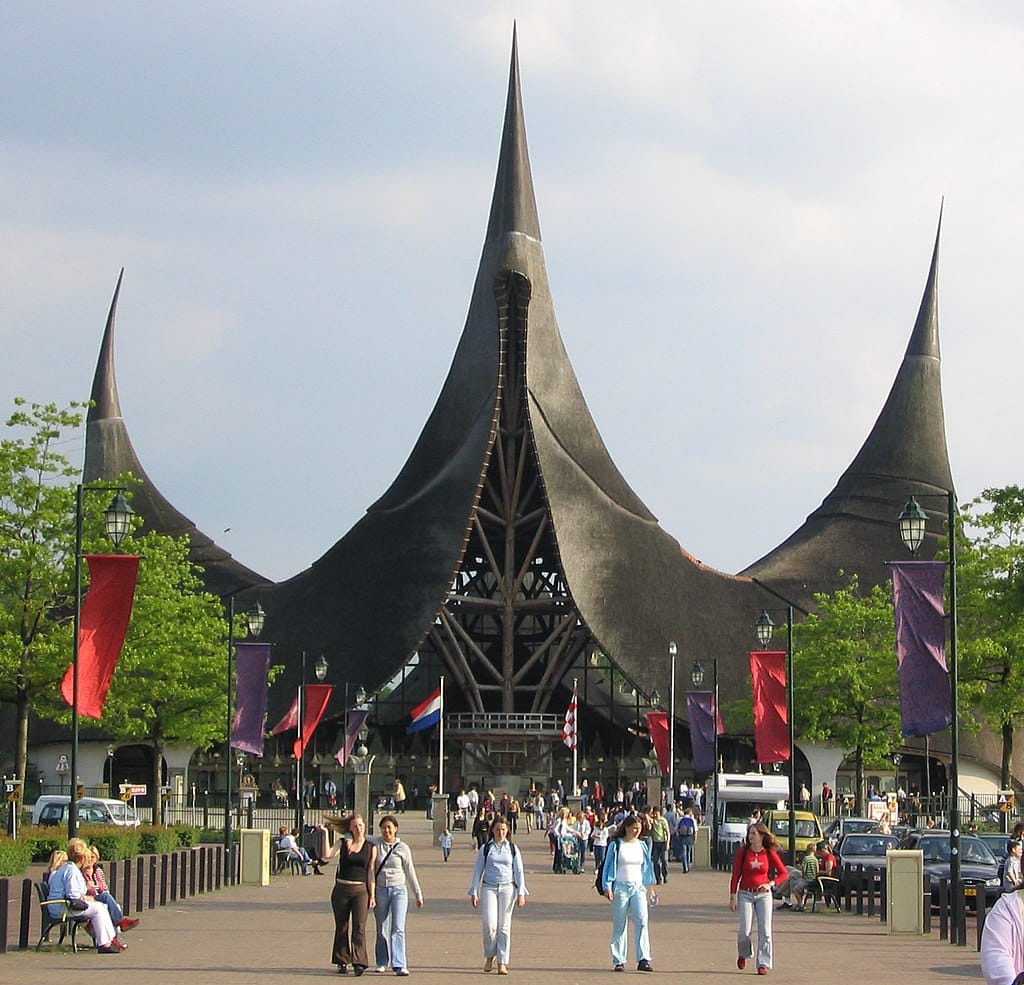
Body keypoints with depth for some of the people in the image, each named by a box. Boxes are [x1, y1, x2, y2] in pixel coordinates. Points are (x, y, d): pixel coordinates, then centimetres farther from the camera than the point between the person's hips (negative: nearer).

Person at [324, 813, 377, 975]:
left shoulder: (371, 847, 5)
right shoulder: (343, 843, 4)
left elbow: (371, 872, 6)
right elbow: (327, 854, -12)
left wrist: (372, 896, 3)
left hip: (360, 890, -1)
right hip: (341, 889, 1)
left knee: (359, 926, -12)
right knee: (342, 927, 8)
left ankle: (359, 962, -18)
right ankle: (342, 962, 18)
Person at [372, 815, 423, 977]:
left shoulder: (403, 848, 2)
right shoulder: (375, 845, 2)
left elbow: (410, 872, 8)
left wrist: (418, 895, 10)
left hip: (399, 890, -1)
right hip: (380, 890, 1)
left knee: (398, 928, -11)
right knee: (382, 930, 7)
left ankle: (399, 965, -16)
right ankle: (382, 962, 22)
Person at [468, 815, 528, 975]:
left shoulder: (513, 849, 7)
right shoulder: (485, 849, 5)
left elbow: (519, 872, 8)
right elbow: (478, 871, 8)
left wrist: (521, 893, 0)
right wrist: (474, 893, 2)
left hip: (507, 889, 1)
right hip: (489, 888, -1)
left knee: (504, 926, -1)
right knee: (490, 926, -11)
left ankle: (502, 963, 5)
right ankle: (490, 955, 13)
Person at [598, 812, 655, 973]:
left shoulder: (642, 845, 12)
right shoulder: (616, 845, 0)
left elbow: (647, 866, 20)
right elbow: (608, 866, 0)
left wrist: (649, 885, 16)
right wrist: (607, 887, -8)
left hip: (638, 887, 3)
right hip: (620, 887, -3)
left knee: (641, 921, -12)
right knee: (619, 925, 2)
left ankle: (643, 960, -15)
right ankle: (619, 961, 9)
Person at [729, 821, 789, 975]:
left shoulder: (770, 853, -2)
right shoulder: (743, 851, -1)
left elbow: (784, 873, 2)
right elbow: (736, 875, 1)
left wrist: (771, 884, -15)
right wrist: (733, 897, -3)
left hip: (763, 894, 0)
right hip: (745, 894, 0)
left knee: (765, 930, -5)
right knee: (745, 931, -6)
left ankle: (764, 964, 1)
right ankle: (743, 954, 24)